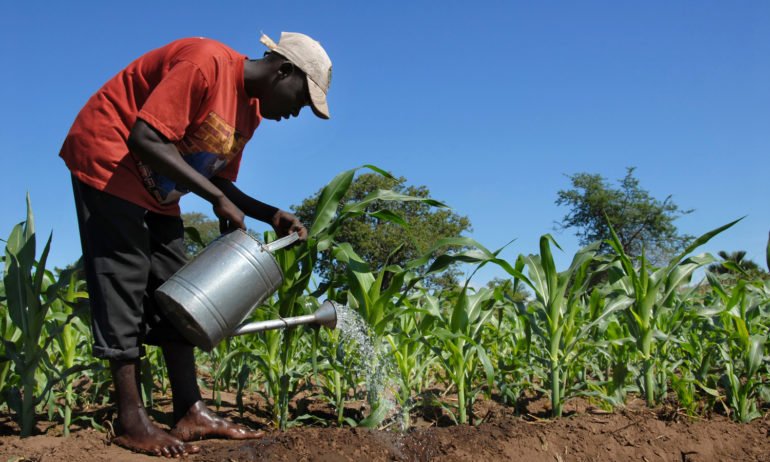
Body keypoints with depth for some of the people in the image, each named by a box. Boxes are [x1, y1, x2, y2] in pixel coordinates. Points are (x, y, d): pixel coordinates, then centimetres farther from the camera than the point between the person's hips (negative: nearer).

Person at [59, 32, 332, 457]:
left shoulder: (252, 111, 4)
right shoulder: (206, 63, -25)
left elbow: (218, 181, 7)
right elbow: (144, 139, -30)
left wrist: (270, 215, -7)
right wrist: (217, 198, -29)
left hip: (156, 189, 9)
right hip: (108, 159, -9)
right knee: (125, 283, -10)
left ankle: (190, 412, 4)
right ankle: (131, 421, -5)